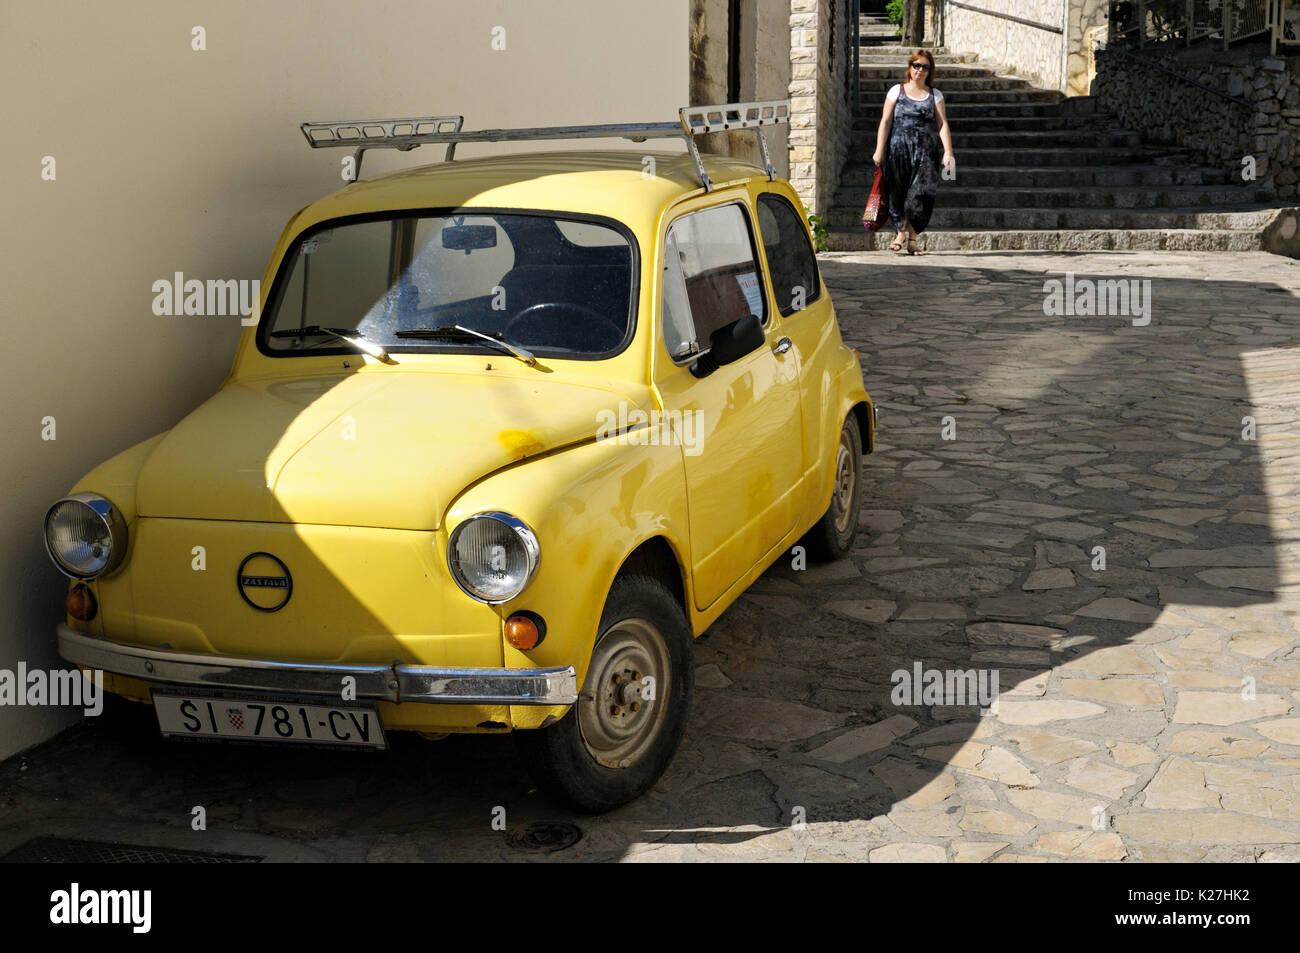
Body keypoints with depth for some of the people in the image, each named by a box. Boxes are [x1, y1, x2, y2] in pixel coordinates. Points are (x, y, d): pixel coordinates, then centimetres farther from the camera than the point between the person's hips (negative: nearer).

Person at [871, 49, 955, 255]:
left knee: (921, 194, -6)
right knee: (898, 192, -4)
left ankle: (912, 238, 2)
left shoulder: (935, 95, 10)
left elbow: (942, 124, 4)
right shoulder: (897, 91, 7)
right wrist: (879, 150, -4)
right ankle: (901, 232, 12)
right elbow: (885, 121, 4)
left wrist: (948, 152, -7)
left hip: (925, 151, 1)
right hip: (899, 148, -1)